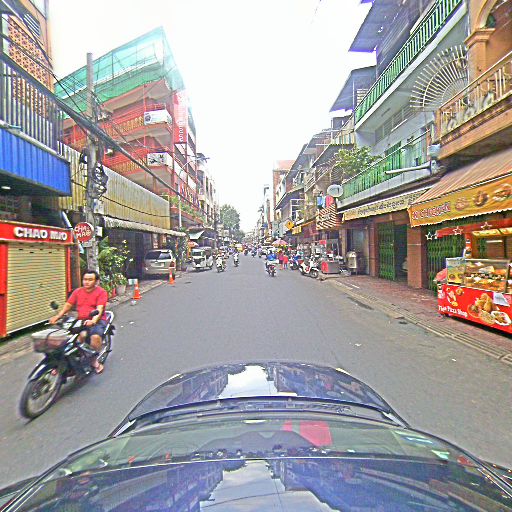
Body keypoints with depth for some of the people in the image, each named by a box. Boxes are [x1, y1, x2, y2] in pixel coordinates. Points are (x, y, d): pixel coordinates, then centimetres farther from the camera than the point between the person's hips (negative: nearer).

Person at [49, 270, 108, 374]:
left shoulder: (101, 292, -4)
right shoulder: (78, 291, 14)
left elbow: (100, 309, -16)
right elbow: (68, 305, 11)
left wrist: (93, 320, -32)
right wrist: (57, 316, -5)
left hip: (97, 321, -4)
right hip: (81, 321, 4)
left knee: (96, 336, -30)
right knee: (82, 335, -27)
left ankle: (94, 360, -5)